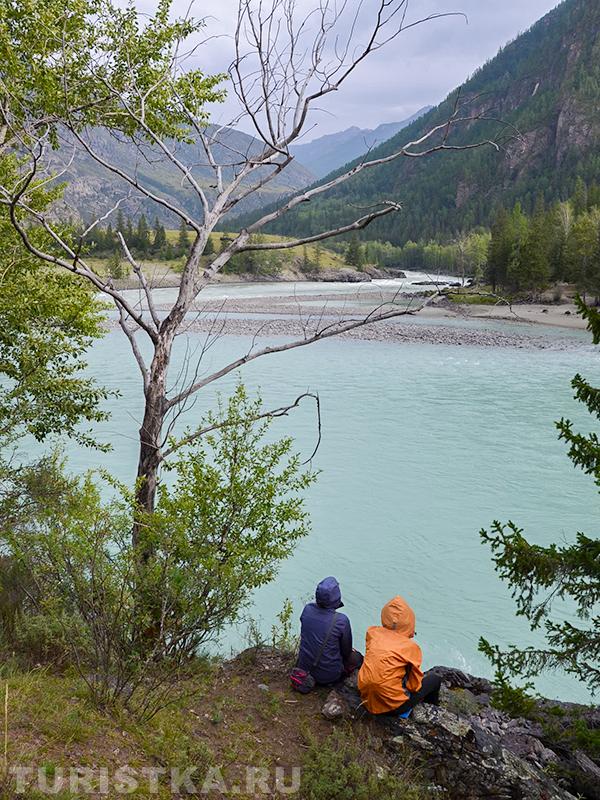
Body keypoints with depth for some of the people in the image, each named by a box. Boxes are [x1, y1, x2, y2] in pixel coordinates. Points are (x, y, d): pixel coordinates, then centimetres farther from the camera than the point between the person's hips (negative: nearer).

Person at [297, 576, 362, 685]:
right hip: (329, 675, -4)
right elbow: (346, 651, -9)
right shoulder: (341, 620, -26)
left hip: (304, 668, 4)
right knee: (357, 658, 21)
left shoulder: (307, 609, -13)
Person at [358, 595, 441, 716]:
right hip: (392, 706, -5)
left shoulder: (372, 633, -5)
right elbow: (414, 685, -7)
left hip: (367, 698, 5)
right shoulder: (410, 647, -15)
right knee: (435, 678, 16)